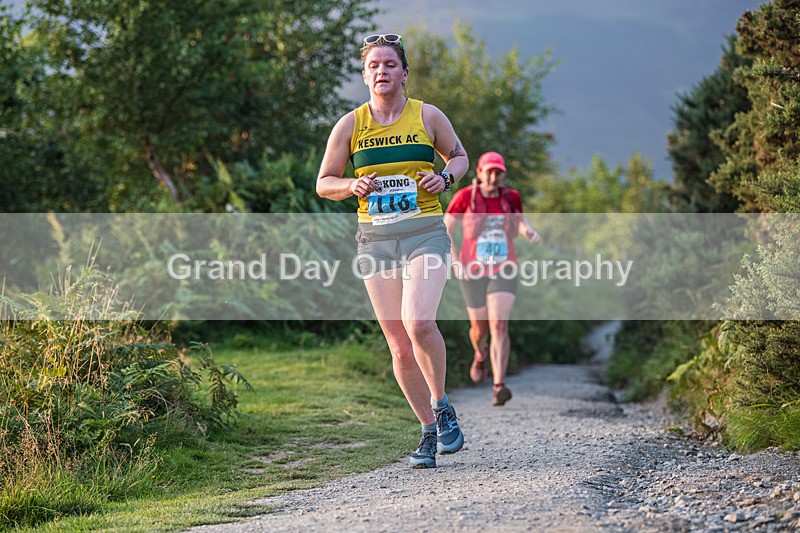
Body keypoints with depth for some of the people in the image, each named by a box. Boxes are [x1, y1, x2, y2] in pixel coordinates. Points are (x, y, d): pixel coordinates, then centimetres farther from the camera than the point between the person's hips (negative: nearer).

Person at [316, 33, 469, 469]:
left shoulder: (428, 117, 3)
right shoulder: (350, 125, 5)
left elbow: (459, 157, 17)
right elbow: (324, 183, 11)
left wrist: (445, 177, -4)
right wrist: (353, 186, -9)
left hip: (425, 232, -2)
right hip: (375, 238, 2)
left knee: (418, 322, -25)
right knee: (399, 345, 1)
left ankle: (441, 406, -1)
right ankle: (429, 432, 16)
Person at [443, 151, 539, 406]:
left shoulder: (511, 197, -2)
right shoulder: (465, 196, -10)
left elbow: (519, 222, 16)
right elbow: (444, 230, -4)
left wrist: (530, 232, -8)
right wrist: (455, 262, -16)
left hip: (503, 271, 0)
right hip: (473, 272, 0)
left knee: (499, 325, -18)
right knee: (480, 328, 14)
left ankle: (499, 388, -24)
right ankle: (481, 355, 52)